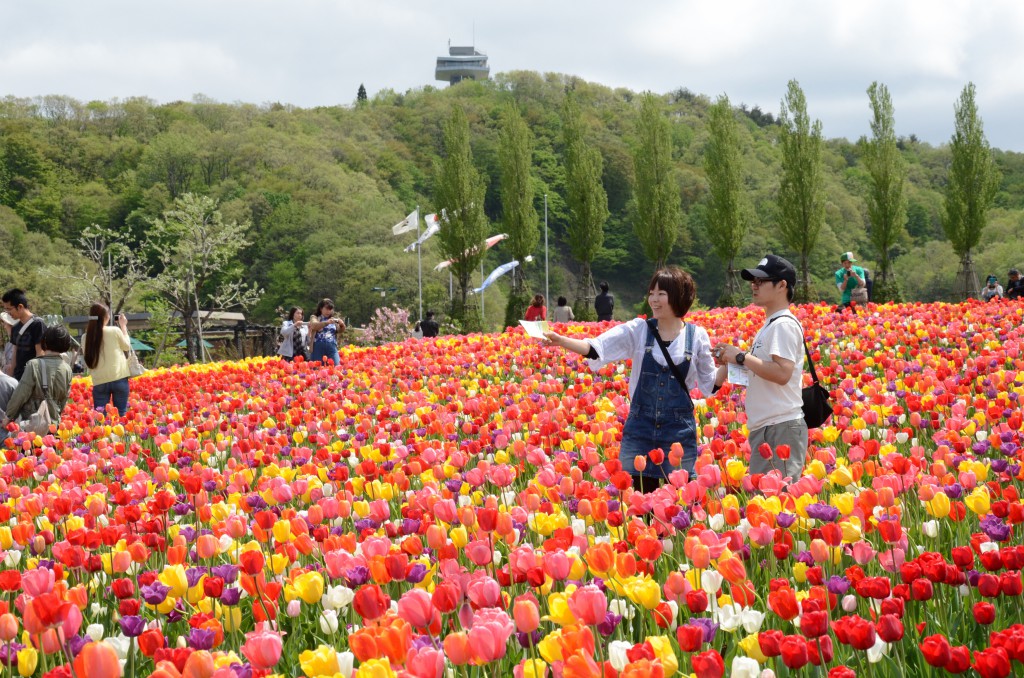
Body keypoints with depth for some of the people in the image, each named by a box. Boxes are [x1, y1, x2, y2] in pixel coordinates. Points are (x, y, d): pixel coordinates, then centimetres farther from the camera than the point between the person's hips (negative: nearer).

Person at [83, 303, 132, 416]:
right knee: (121, 414, 6)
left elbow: (88, 360, 11)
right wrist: (123, 326, 18)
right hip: (119, 379, -2)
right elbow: (127, 347, 9)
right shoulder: (115, 331, -8)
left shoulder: (87, 337, -1)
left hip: (99, 382, 2)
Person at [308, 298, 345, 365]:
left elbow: (341, 330, 10)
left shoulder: (333, 320, 17)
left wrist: (342, 325, -13)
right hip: (319, 347, -3)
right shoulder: (315, 318, 7)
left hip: (332, 348, 3)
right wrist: (327, 323, -30)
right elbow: (314, 326, -14)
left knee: (336, 367, -8)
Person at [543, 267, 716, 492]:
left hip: (679, 431, 0)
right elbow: (596, 347, -12)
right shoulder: (638, 330, -1)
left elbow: (710, 384, 10)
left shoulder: (697, 336, 1)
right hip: (639, 430, 1)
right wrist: (560, 340, -27)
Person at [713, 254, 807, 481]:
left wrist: (741, 356, -15)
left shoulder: (783, 325, -11)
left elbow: (782, 373, -23)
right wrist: (730, 360, 10)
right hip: (764, 428, 10)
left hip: (781, 428, -10)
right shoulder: (768, 326, 20)